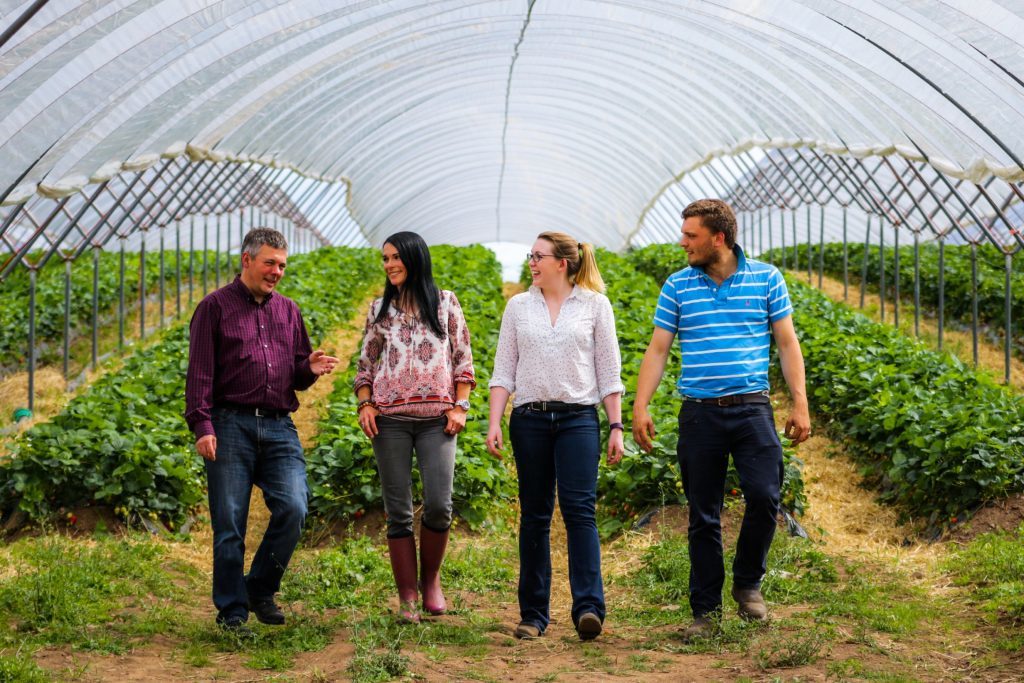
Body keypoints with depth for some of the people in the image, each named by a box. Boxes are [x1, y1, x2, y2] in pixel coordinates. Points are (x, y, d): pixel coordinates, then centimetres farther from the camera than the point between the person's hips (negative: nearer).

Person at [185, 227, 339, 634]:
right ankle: (232, 611, 10)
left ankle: (260, 590, 9)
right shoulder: (216, 307, 4)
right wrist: (202, 425, -12)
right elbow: (200, 372, -2)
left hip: (279, 428, 4)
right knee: (229, 524, -1)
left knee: (293, 508, -12)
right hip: (231, 425, -4)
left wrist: (310, 369, -1)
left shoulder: (288, 311, 18)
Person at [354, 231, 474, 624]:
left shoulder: (445, 303, 9)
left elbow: (463, 360, 8)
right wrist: (365, 404, 0)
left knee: (439, 505, -11)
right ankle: (407, 599, 5)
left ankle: (431, 580, 12)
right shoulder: (380, 309, 14)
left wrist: (460, 407, -2)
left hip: (436, 418, -1)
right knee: (398, 511, 0)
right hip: (390, 418, 2)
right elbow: (366, 364, 15)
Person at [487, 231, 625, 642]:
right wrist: (494, 423, -1)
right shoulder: (518, 307, 11)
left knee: (580, 508, -14)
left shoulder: (595, 305, 5)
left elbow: (609, 371, 6)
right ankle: (533, 614, 9)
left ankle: (589, 608, -20)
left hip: (578, 418, -2)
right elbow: (504, 369, 9)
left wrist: (616, 427, 1)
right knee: (534, 515, 4)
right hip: (529, 419, 2)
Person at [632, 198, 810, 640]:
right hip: (699, 413, 1)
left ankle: (748, 584, 10)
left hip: (752, 408, -1)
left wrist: (800, 403, -1)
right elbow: (657, 351, 7)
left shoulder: (766, 279, 4)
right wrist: (640, 408, -2)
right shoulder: (677, 287, 6)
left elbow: (787, 343, 6)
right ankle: (706, 610, 13)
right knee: (703, 517, 4)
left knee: (764, 496, -14)